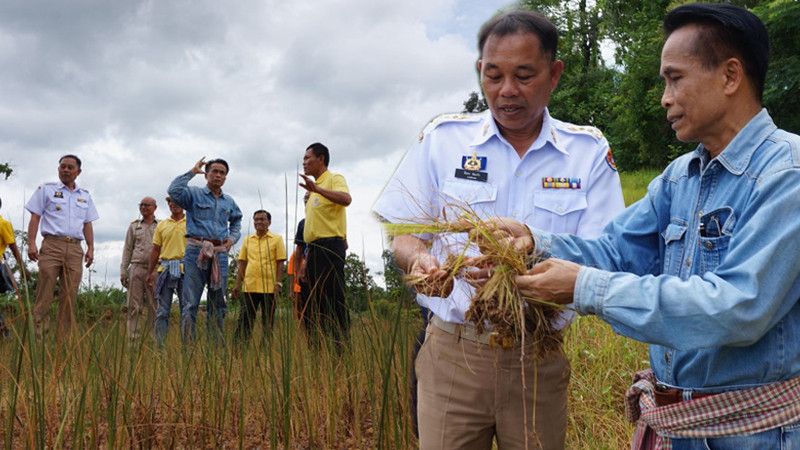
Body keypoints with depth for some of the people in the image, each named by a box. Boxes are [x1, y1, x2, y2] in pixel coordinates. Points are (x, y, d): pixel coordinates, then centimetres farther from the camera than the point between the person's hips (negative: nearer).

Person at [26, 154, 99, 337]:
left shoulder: (85, 196, 20)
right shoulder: (46, 189, 10)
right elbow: (35, 217, 5)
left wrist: (90, 248, 9)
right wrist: (31, 243, -7)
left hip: (75, 249, 3)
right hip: (51, 245, -3)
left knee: (70, 296, 0)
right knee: (44, 294, -9)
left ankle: (65, 338, 2)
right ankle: (39, 335, -8)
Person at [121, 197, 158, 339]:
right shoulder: (134, 226, 16)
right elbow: (127, 249, 15)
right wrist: (123, 271, 7)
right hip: (136, 268, 2)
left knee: (153, 306, -2)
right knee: (134, 305, -2)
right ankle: (133, 337, 0)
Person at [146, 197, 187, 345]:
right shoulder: (162, 225, 14)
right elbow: (155, 250, 16)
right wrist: (150, 273, 12)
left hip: (185, 269, -2)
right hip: (165, 269, 2)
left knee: (187, 307, -1)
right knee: (162, 309, 2)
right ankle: (159, 344, 6)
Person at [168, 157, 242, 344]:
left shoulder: (229, 201, 19)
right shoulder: (194, 194, 4)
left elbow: (236, 220, 36)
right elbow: (173, 191, -16)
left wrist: (232, 238, 18)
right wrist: (192, 172, -7)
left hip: (220, 254, 5)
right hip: (196, 251, -5)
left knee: (218, 303, 8)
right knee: (191, 302, -7)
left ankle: (218, 346, 13)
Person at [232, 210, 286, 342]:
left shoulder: (277, 239, 4)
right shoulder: (247, 240, 14)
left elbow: (280, 263, 0)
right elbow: (242, 263, 15)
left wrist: (278, 283, -9)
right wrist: (237, 283, 8)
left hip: (269, 287, -3)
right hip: (250, 286, 3)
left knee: (267, 321, 2)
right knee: (245, 319, 0)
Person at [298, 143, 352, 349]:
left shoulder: (334, 179, -1)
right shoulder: (314, 189, 25)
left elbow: (346, 199, -25)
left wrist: (317, 189, -36)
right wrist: (306, 262, 20)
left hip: (330, 246, -9)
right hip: (315, 248, 9)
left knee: (334, 300, -12)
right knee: (315, 303, 8)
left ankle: (342, 346, -11)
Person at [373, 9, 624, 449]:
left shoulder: (589, 152, 0)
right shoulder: (442, 138, 2)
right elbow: (406, 235, 4)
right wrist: (419, 260, -20)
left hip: (539, 360, 1)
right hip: (452, 352, 0)